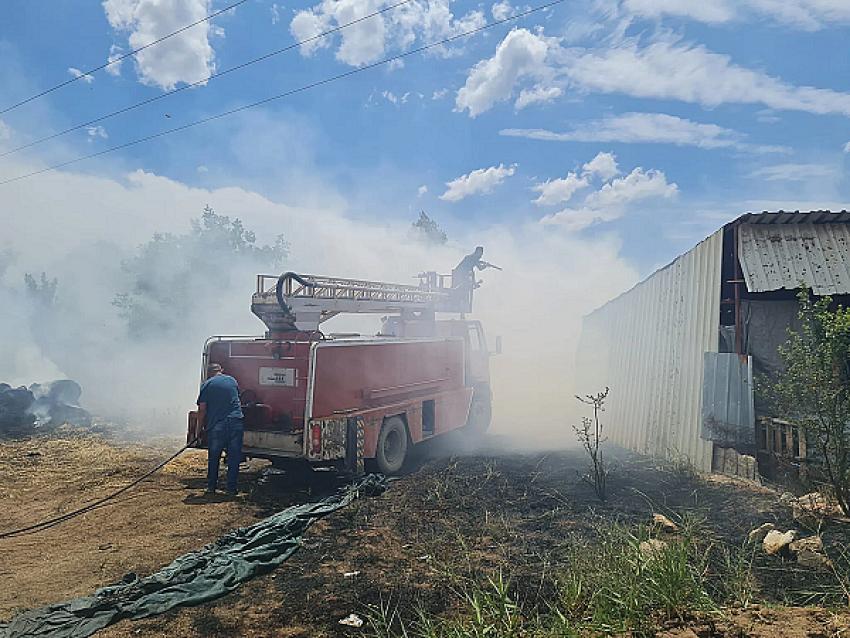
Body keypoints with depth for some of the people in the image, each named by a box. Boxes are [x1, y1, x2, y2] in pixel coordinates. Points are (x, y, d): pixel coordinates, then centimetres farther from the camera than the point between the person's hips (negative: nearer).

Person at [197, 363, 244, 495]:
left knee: (213, 458, 12)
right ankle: (231, 488, 9)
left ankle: (211, 487, 18)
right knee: (234, 457, 6)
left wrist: (204, 425, 13)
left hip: (216, 425, -2)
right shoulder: (232, 380, 13)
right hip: (236, 422, 2)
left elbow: (202, 408, -1)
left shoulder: (206, 385, 3)